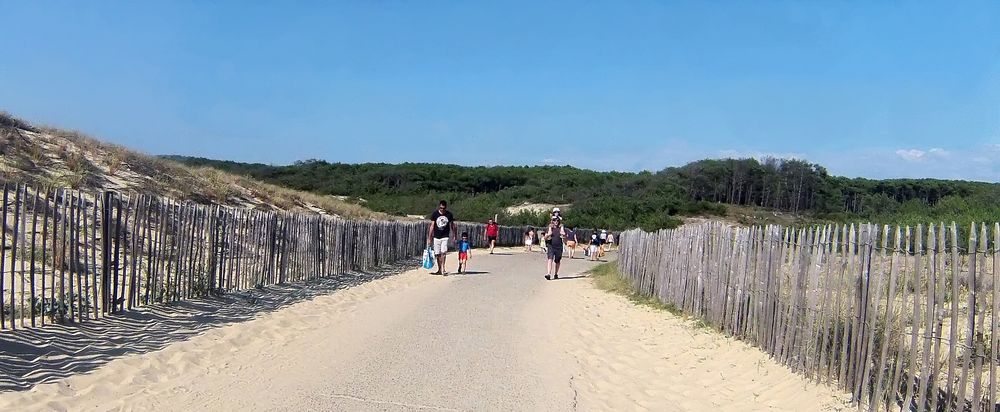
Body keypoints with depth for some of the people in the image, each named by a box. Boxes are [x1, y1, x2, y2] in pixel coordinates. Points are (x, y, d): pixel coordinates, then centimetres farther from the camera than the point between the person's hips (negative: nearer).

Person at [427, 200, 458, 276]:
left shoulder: (449, 214, -1)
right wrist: (429, 238, -2)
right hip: (436, 237, 1)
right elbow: (432, 226, 0)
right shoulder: (435, 214, -3)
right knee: (438, 254, 6)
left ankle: (443, 269, -14)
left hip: (445, 237, -1)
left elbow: (452, 226, 8)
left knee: (443, 252, -17)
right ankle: (439, 270, 18)